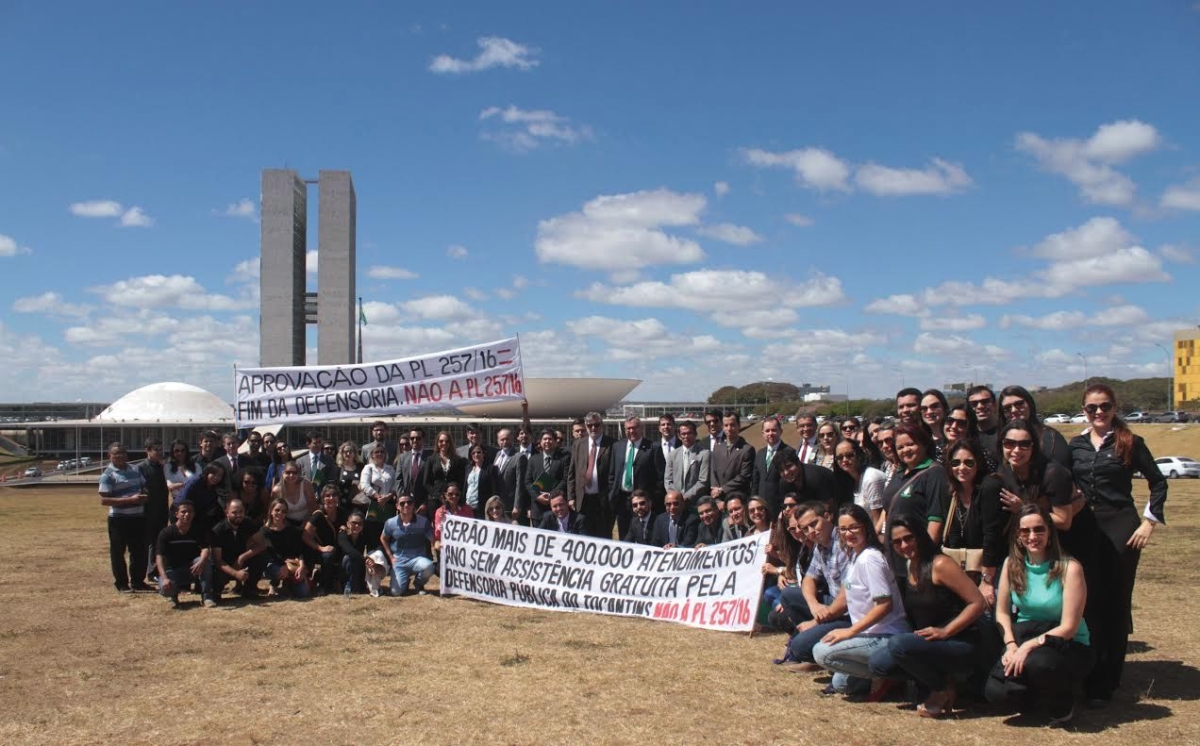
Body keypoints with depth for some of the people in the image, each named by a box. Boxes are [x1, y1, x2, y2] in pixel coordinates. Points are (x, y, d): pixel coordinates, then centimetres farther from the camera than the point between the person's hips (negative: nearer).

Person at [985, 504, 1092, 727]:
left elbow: (1069, 627, -16)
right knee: (994, 691, -21)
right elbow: (1002, 612, 5)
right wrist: (1011, 645, -12)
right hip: (1023, 639, 4)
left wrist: (1029, 646, -23)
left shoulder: (1069, 568, -15)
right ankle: (1040, 691, 13)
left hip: (1067, 646, -4)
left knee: (1037, 663, -39)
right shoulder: (1012, 564, -1)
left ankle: (1062, 703, -3)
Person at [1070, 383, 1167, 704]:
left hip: (1120, 528, -3)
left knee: (1115, 604, 1)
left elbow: (1158, 482, 2)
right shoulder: (1075, 445, 8)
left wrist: (1149, 521, -4)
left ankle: (1106, 681, 7)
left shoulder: (1130, 443, -1)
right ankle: (1088, 675, 17)